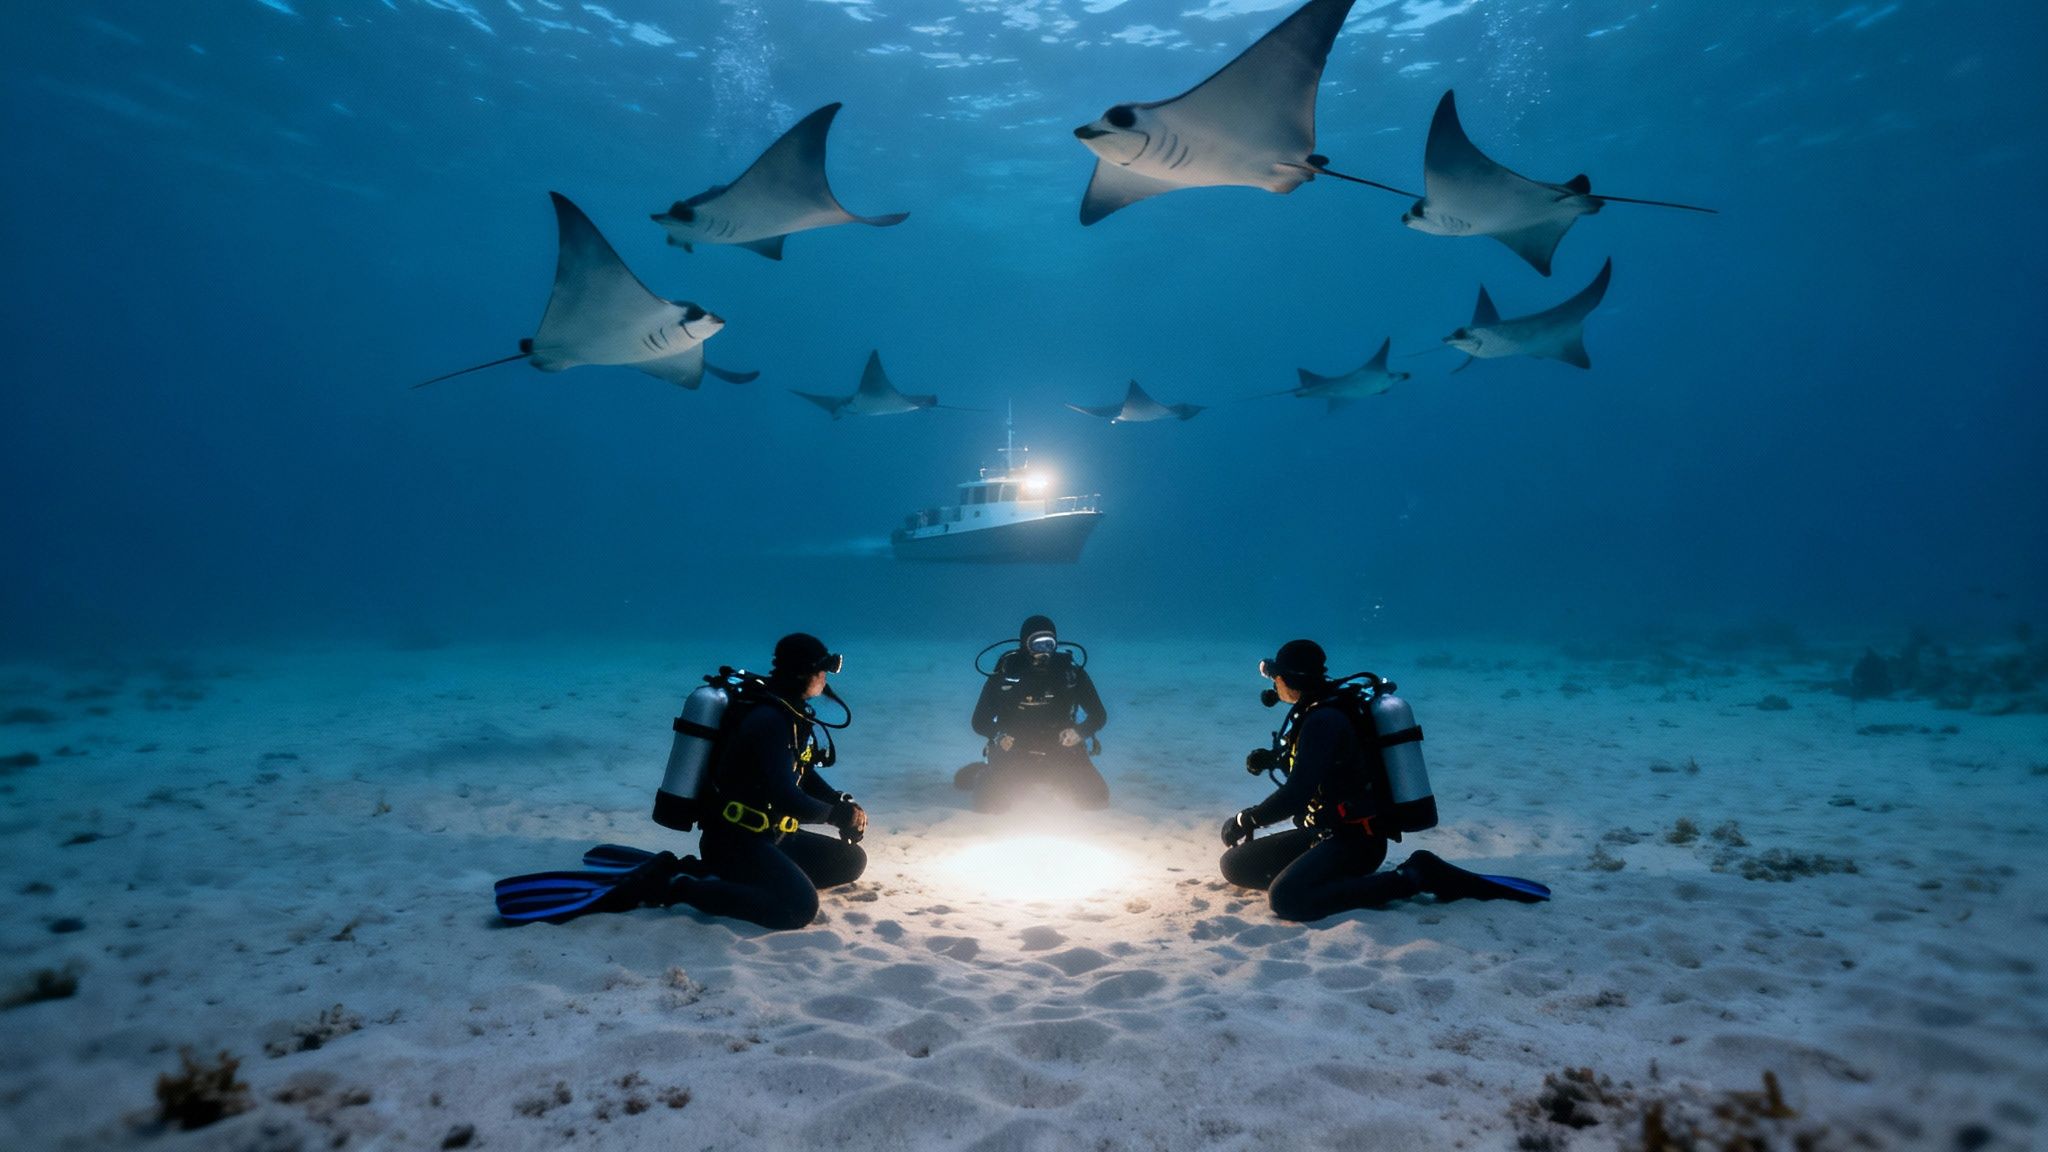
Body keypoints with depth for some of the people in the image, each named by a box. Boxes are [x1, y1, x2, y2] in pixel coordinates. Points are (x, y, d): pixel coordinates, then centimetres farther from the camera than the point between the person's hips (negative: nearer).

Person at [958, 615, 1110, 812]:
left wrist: (1080, 731, -18)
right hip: (1015, 753, -2)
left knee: (1096, 799, -15)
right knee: (990, 805, -22)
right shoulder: (1005, 674, -8)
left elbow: (1099, 715, 2)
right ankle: (988, 776, 15)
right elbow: (980, 721, 0)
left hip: (1061, 753, 2)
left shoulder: (1071, 672, -5)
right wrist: (998, 735, -21)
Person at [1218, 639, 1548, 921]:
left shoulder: (1323, 721, -22)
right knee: (1235, 863, 3)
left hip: (1355, 840, -9)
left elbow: (1295, 796, -28)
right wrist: (1272, 757, 9)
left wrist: (1244, 821, -15)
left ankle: (1414, 877, -14)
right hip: (1326, 832, 9)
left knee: (1287, 898, -33)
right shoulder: (1314, 711, 8)